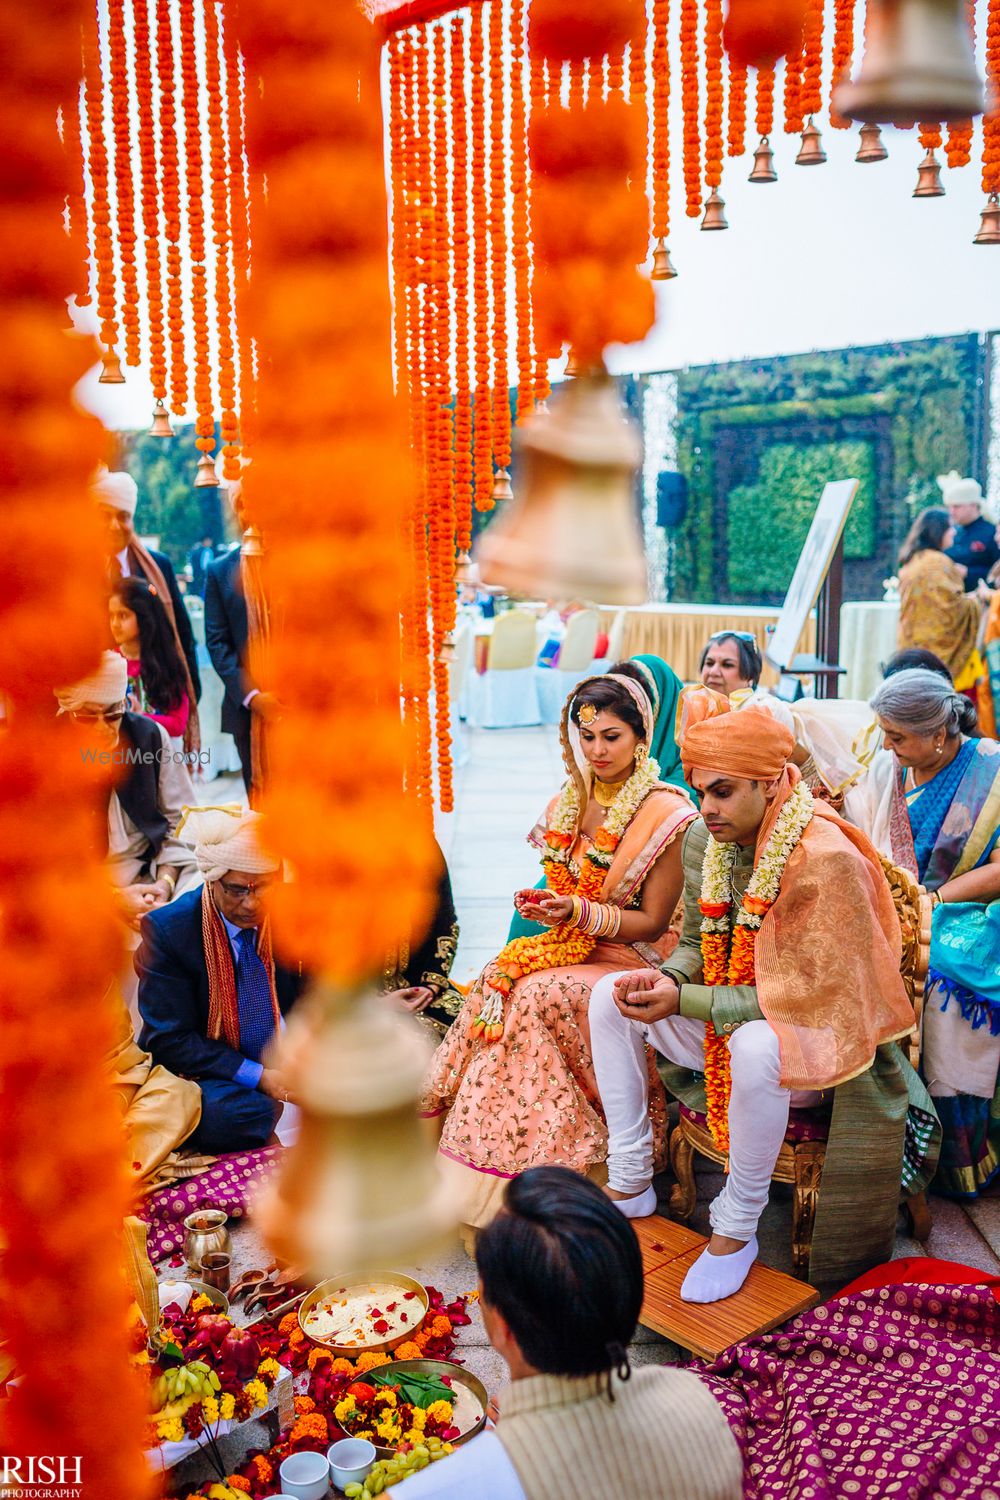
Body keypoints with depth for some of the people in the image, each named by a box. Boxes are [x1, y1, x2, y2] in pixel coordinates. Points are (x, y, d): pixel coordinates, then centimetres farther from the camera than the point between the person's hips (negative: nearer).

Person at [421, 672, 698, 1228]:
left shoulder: (666, 813, -12)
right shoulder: (571, 803, 9)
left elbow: (652, 922, -11)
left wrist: (578, 913, -23)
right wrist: (543, 905, -5)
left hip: (635, 962, -6)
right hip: (574, 948, 6)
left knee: (536, 995, -29)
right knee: (496, 982, -22)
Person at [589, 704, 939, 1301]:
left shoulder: (828, 859, -26)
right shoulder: (703, 840, -4)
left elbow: (816, 995, -27)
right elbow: (695, 945, 9)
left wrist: (686, 1001, -29)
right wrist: (664, 978, -17)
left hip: (819, 1043, -7)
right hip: (723, 1024, 7)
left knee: (756, 1046, -39)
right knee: (610, 995, -6)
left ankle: (736, 1230, -15)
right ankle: (629, 1184, 2)